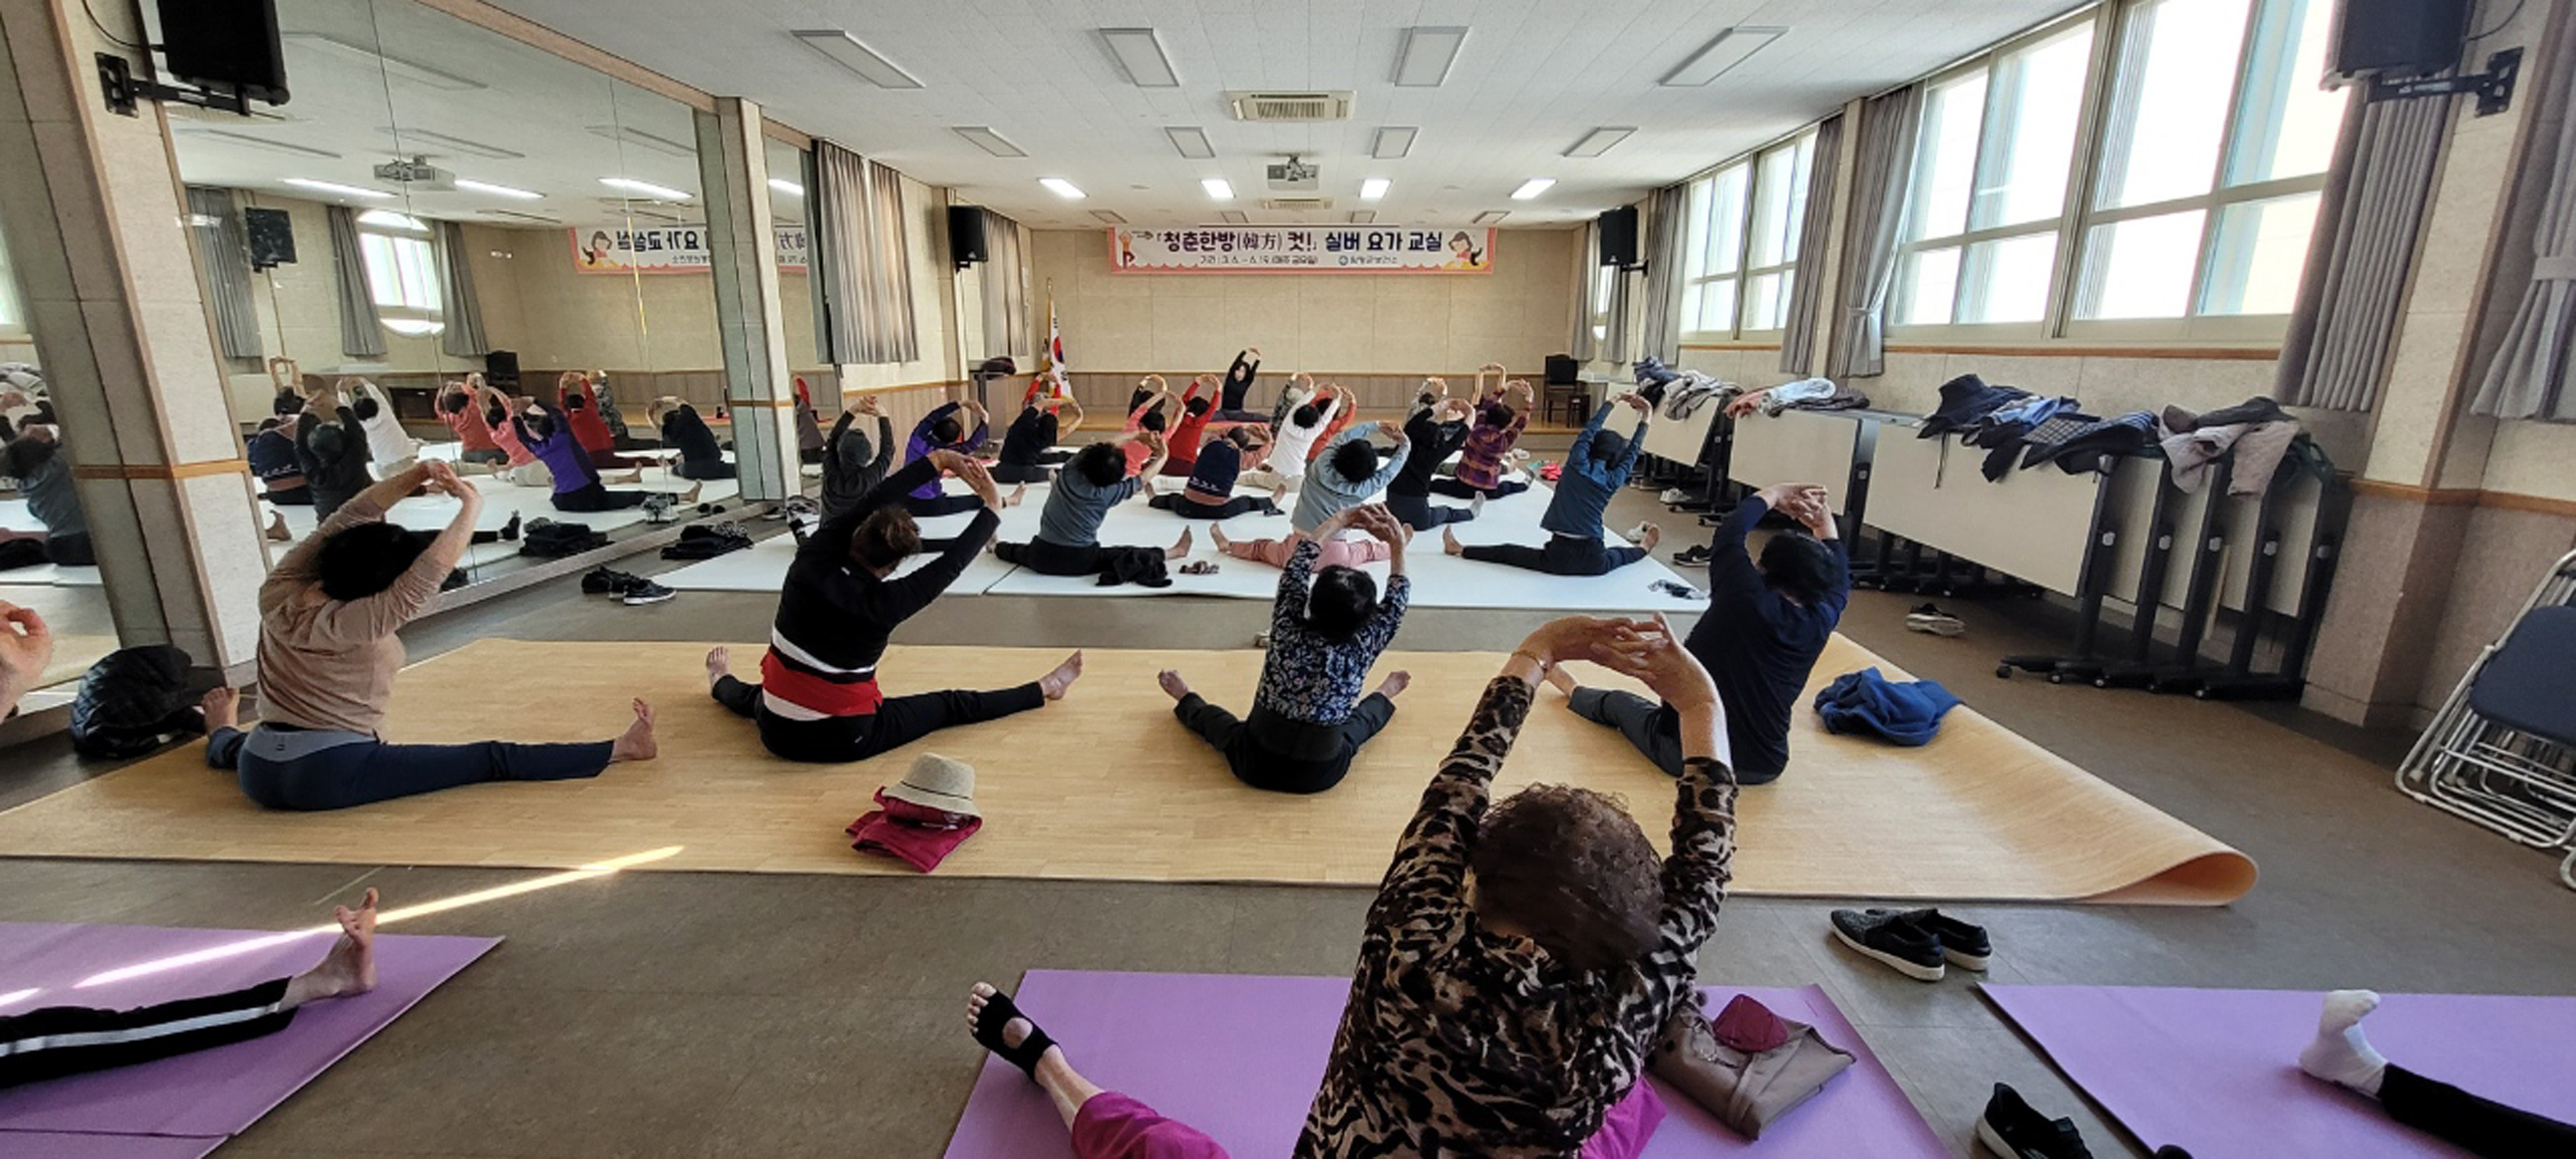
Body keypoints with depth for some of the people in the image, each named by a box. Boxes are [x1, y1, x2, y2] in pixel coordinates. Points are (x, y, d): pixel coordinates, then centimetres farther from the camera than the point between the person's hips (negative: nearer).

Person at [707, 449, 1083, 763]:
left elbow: (872, 501, -9)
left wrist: (940, 460, -5)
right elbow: (951, 565, -19)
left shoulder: (811, 559, -14)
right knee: (952, 705, 7)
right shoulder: (881, 603, -25)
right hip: (842, 741, -4)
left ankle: (721, 683, 73)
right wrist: (993, 508, -11)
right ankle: (1045, 689, 20)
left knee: (755, 696, 40)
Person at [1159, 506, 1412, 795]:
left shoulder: (1288, 632, -19)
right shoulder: (1360, 651, -21)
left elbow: (1298, 567, -4)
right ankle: (1384, 698, 59)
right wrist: (1397, 545, 2)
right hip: (1321, 775, 0)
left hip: (1257, 764, 0)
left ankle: (1185, 699, 59)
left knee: (1219, 721, 31)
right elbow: (1396, 604, -3)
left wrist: (1339, 520, 3)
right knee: (1358, 720, 30)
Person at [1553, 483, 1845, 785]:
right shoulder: (1818, 624, -9)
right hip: (1764, 768, 4)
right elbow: (1839, 582, 14)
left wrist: (1774, 494, 10)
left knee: (1618, 702, 25)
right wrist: (1826, 524, 17)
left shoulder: (1742, 597, -21)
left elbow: (1731, 530, -5)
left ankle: (1574, 692, 52)